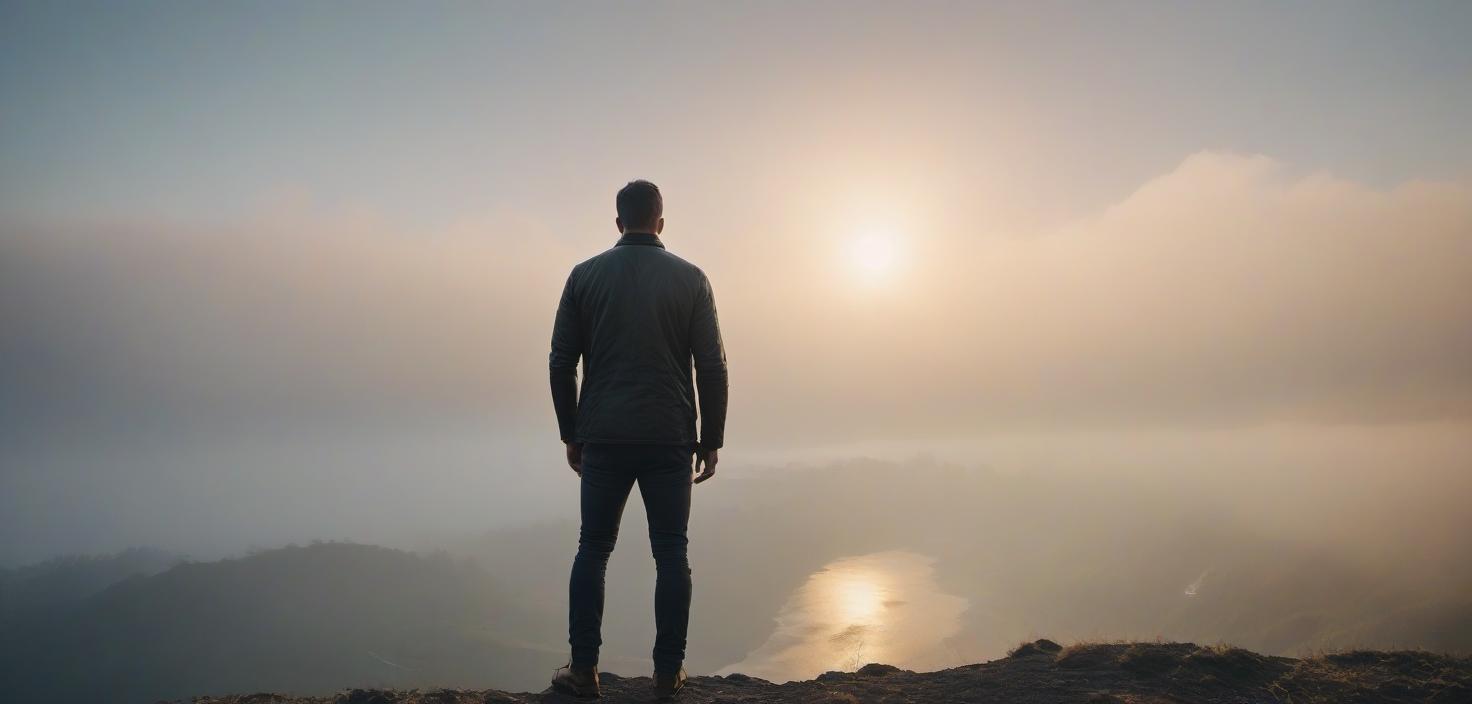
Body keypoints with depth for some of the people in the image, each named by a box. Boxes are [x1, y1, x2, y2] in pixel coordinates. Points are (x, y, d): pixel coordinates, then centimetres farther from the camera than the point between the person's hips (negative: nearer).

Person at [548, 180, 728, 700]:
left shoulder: (585, 276, 3)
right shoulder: (690, 279, 1)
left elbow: (561, 363, 3)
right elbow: (712, 367, -2)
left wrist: (570, 434, 12)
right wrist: (711, 441, 5)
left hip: (603, 440, 1)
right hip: (670, 441, -1)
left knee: (593, 551, 11)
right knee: (670, 556, 8)